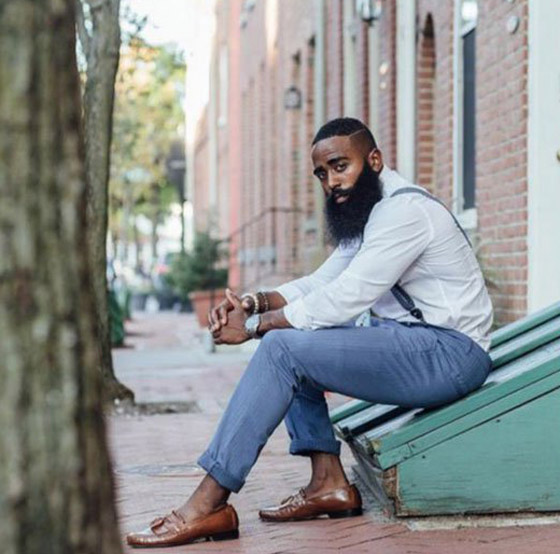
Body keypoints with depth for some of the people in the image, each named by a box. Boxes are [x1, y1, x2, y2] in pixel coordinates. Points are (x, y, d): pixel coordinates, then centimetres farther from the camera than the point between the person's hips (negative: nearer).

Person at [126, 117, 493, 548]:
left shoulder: (404, 209, -15)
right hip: (411, 339, 11)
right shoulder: (366, 213, 18)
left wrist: (254, 327, -15)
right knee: (293, 339, 8)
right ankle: (329, 482, 2)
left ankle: (208, 504, -20)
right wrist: (255, 302, -3)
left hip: (449, 352, -11)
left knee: (282, 348, -20)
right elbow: (320, 283, 15)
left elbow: (342, 300, -21)